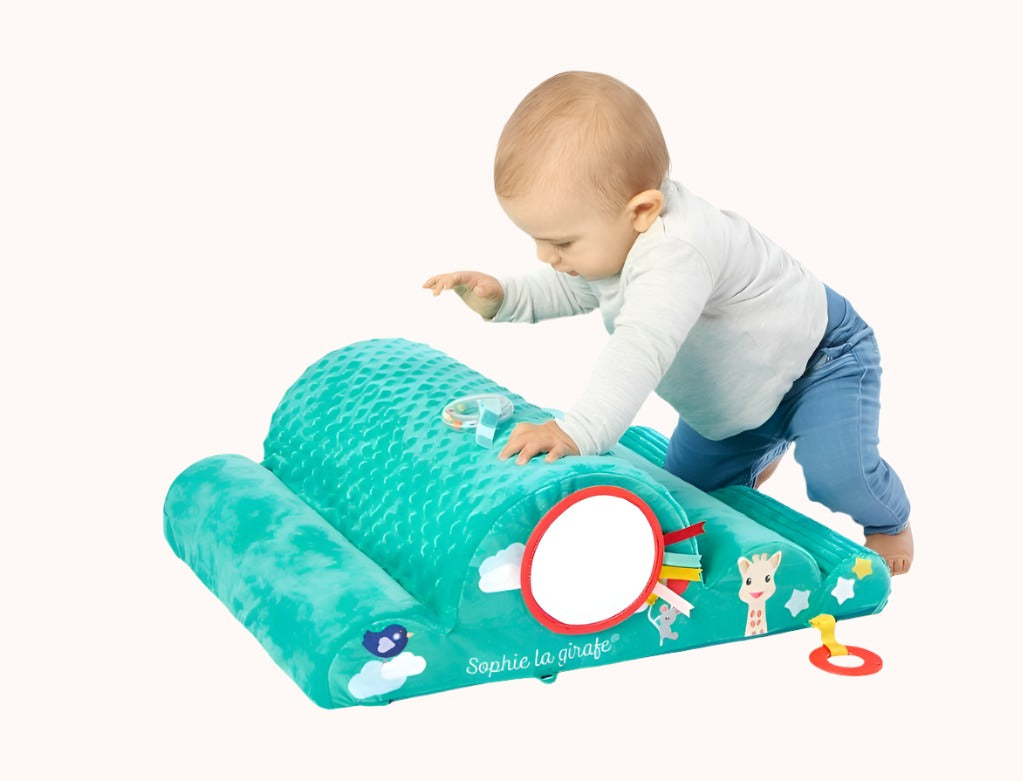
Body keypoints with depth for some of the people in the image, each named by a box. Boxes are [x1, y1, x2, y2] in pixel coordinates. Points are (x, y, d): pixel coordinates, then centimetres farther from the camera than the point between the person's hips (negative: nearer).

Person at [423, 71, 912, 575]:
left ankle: (889, 521, 10)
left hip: (821, 358, -8)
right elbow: (573, 290, 5)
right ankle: (763, 449, 47)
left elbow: (641, 350, -55)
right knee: (687, 480, 14)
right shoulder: (610, 235, -15)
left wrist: (579, 431, -65)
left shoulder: (675, 252, -45)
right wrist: (502, 298, -11)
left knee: (835, 471, -27)